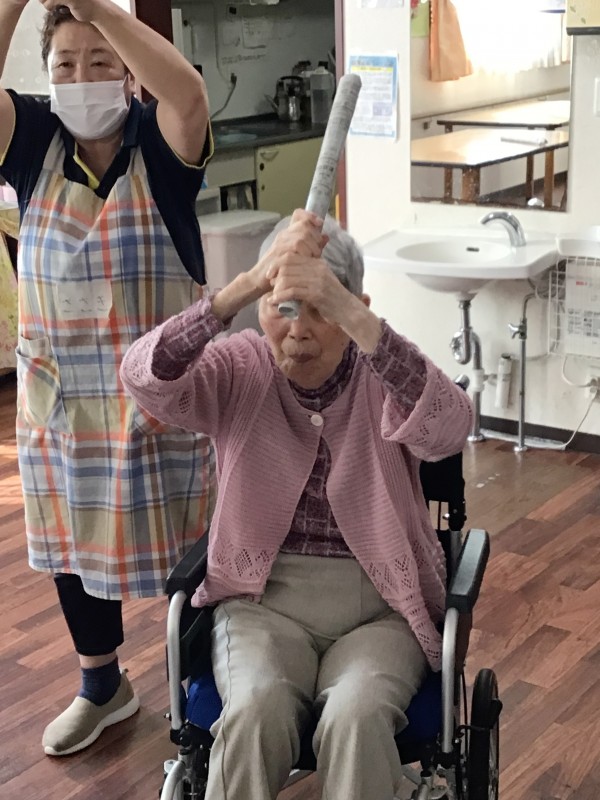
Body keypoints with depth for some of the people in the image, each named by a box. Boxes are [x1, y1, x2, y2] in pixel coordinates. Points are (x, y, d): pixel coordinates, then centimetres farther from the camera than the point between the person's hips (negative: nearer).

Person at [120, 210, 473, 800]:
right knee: (255, 710, -29)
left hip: (379, 603, 0)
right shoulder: (240, 370, 0)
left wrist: (351, 317, -40)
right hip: (264, 596, 1)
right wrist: (246, 286, -34)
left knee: (358, 718, -30)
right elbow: (144, 378, -20)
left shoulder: (385, 376, -3)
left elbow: (448, 428, -27)